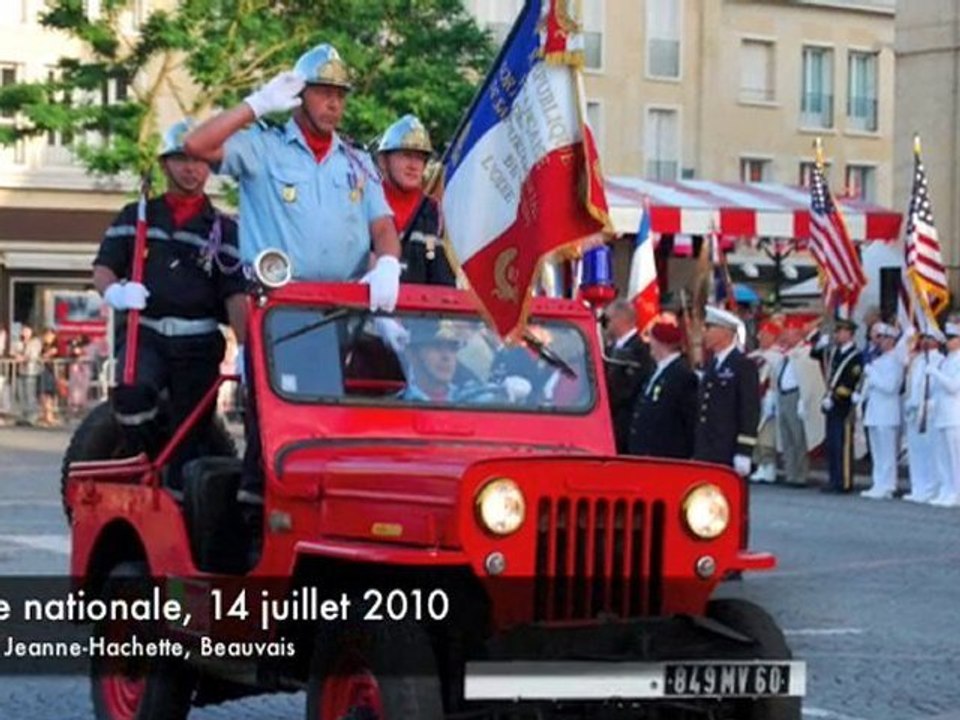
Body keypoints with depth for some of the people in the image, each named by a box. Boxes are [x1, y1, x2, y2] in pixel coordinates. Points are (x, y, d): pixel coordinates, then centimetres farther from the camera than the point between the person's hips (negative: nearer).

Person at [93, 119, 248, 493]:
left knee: (191, 433, -1)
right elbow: (103, 266, 10)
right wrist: (113, 291, -16)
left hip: (198, 342, 1)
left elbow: (235, 295, 0)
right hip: (144, 333, 0)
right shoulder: (136, 217, 14)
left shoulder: (224, 230, 9)